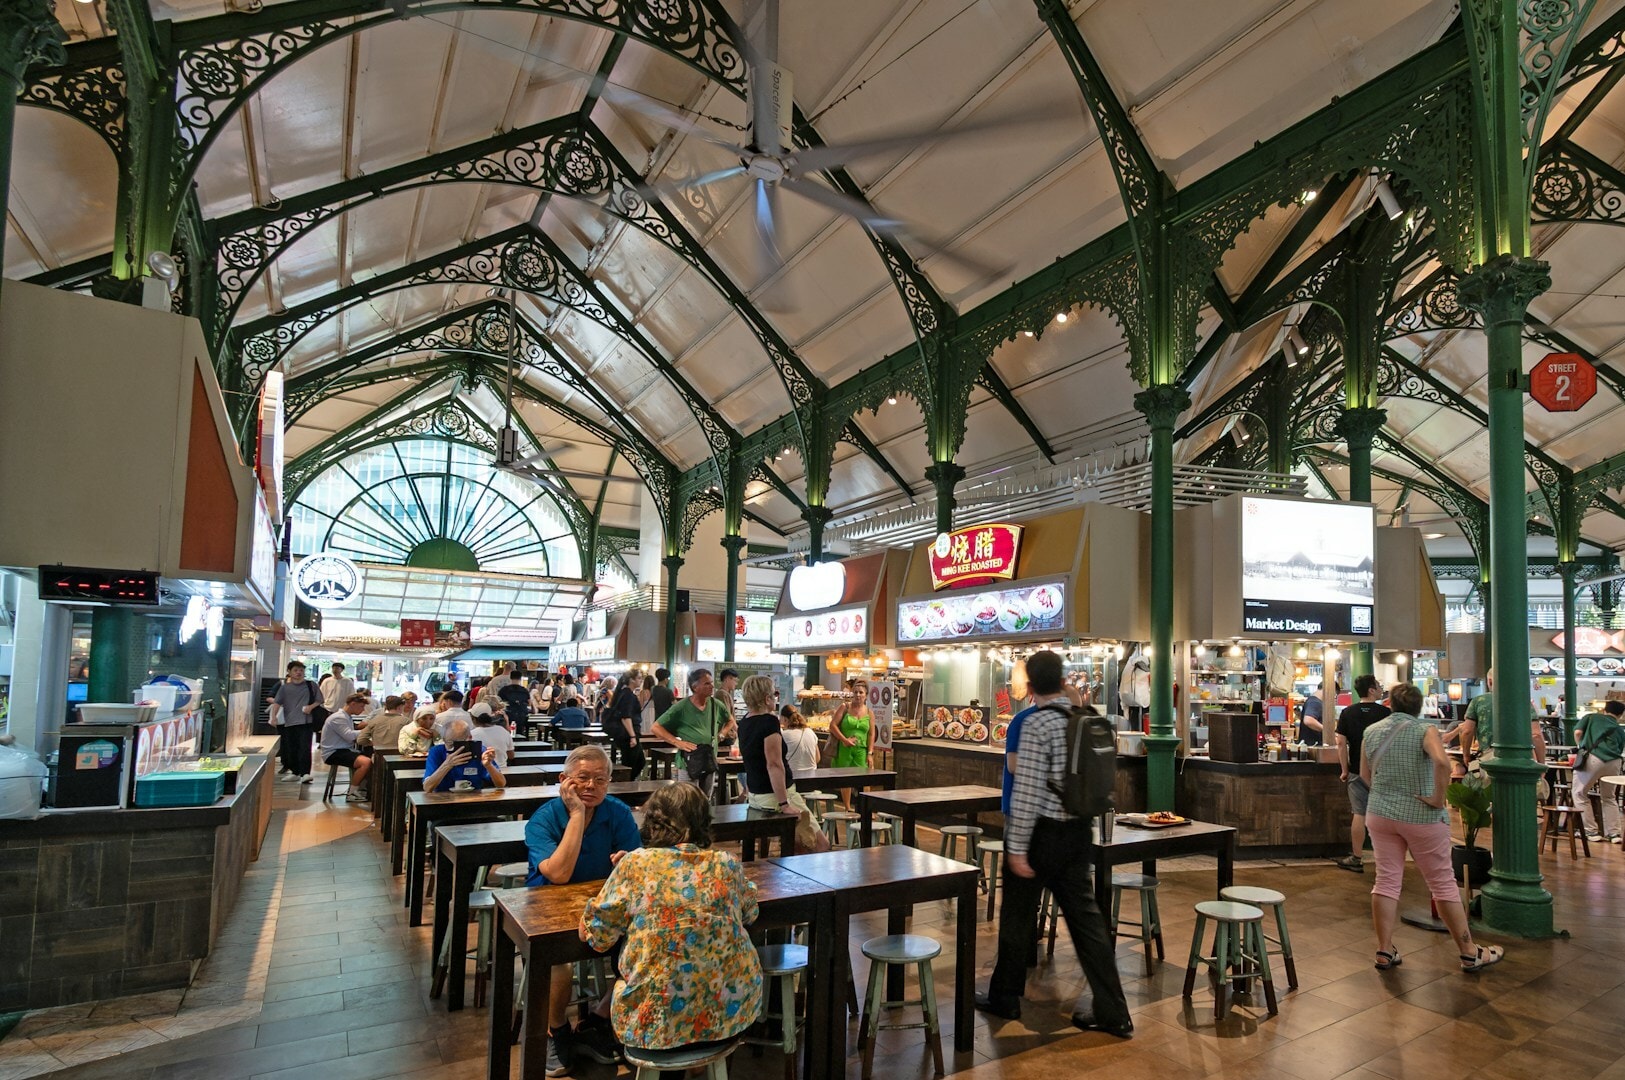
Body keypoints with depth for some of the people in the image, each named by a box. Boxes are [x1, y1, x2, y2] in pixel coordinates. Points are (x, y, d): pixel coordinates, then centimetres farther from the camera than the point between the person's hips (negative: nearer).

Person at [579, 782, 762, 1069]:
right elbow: (749, 913, 18)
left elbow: (594, 934, -2)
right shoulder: (727, 864, -1)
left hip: (661, 1022, -3)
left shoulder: (636, 864, -9)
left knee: (616, 989, 29)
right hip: (733, 1012, 3)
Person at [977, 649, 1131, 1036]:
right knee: (1085, 915, 12)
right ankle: (1112, 1012, 14)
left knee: (1018, 915, 10)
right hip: (1077, 831, 7)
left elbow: (1027, 790, -21)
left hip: (1042, 831, -6)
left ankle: (1004, 998, 25)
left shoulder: (1037, 723, -18)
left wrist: (1017, 848, -17)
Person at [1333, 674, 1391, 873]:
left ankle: (1356, 859, 7)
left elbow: (1341, 743, -5)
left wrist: (1344, 770, 1)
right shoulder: (1385, 713, -6)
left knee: (1359, 814, 3)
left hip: (1358, 772, 1)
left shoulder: (1347, 713, -1)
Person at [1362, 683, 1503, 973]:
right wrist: (1438, 798, -17)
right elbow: (1442, 762, -28)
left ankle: (1385, 951, 12)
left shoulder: (1371, 731, 3)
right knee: (1443, 884, 7)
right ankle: (1470, 953, 19)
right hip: (1420, 817, -3)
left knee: (1387, 881, 8)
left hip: (1380, 814, 3)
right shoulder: (1424, 730, -9)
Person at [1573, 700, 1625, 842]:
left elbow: (1578, 732, 4)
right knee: (1609, 797, 24)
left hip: (1593, 758, -4)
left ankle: (1592, 832, 9)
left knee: (1580, 794, 11)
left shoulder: (1591, 717, 18)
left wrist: (1580, 747, 22)